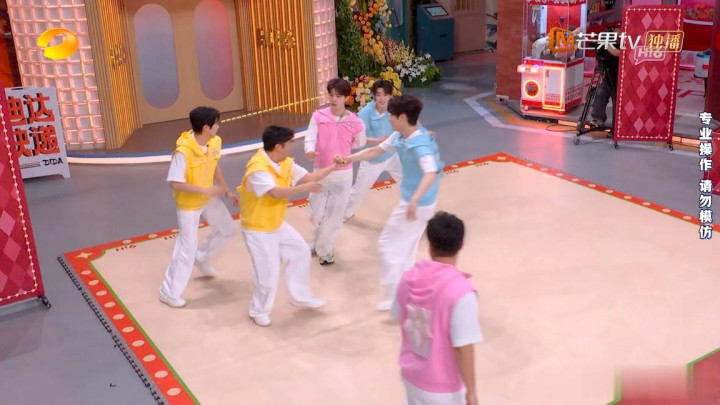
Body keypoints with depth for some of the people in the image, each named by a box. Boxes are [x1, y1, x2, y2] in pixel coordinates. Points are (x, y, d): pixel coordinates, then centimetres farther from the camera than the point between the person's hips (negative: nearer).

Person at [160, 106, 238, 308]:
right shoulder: (183, 151, -33)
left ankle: (201, 257, 43)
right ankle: (169, 293, 13)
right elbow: (175, 184, -31)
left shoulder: (215, 142, -11)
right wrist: (206, 191, -32)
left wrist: (227, 191, 6)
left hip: (209, 198, 7)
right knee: (187, 248, -3)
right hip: (188, 203, -7)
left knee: (227, 229, 18)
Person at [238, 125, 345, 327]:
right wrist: (306, 188, -34)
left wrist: (332, 167, -2)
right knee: (268, 273, -6)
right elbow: (277, 193, -41)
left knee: (301, 251, 18)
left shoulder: (285, 163, -1)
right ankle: (259, 310, 21)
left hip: (277, 224, 9)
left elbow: (308, 177, 6)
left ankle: (301, 297, 35)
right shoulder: (258, 168, -30)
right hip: (257, 229, -9)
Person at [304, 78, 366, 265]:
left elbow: (360, 143, 8)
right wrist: (310, 151, -35)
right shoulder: (318, 116, -8)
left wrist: (342, 151, 5)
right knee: (316, 214, 13)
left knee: (334, 215, 7)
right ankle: (318, 241, 43)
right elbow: (310, 139, -15)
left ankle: (324, 249, 26)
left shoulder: (355, 122, -11)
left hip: (342, 174, -1)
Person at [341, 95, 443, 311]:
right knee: (405, 247, 21)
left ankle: (395, 297, 10)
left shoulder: (420, 144, -30)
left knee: (388, 244, 2)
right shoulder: (400, 136, -1)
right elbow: (376, 150, 10)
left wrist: (414, 200, -58)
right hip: (412, 200, 10)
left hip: (419, 204, -10)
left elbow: (431, 173, -44)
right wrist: (350, 158, -2)